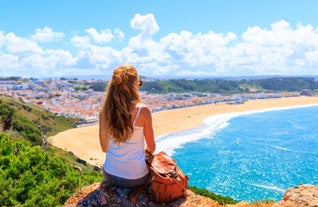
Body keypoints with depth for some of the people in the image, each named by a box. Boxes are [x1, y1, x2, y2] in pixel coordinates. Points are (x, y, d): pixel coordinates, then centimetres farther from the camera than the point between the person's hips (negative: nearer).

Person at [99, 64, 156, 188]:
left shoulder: (104, 111, -8)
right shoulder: (143, 110, -19)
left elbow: (104, 148, 3)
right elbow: (151, 148, -7)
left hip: (110, 176, 3)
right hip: (136, 178, -3)